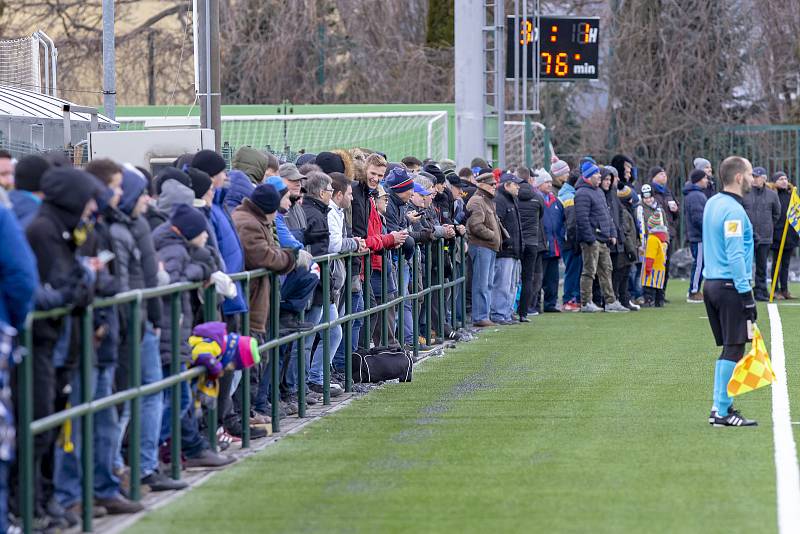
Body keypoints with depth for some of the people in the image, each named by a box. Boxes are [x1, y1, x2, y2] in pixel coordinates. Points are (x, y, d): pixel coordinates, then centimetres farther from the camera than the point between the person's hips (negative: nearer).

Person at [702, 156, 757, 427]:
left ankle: (720, 407, 15)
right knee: (734, 350, -5)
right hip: (731, 287, -9)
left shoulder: (712, 203, 13)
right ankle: (723, 412, -4)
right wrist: (746, 294, -19)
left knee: (727, 350, 14)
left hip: (712, 283, 9)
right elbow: (735, 256, -20)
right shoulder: (733, 210, -16)